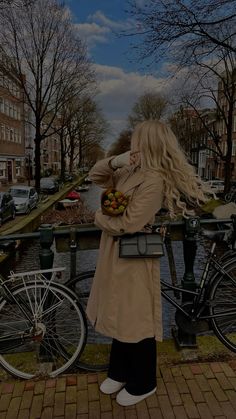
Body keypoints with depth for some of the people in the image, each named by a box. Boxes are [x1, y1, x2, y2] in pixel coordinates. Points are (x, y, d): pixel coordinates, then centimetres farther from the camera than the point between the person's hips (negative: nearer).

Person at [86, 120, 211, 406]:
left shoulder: (154, 180, -22)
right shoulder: (131, 173, 7)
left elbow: (128, 224, -25)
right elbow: (95, 175, 14)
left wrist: (100, 217, -7)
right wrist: (115, 161, -5)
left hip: (134, 261, -9)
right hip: (115, 257, 9)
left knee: (136, 322, 9)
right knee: (120, 318, 22)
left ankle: (142, 384, 34)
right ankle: (120, 372, 45)